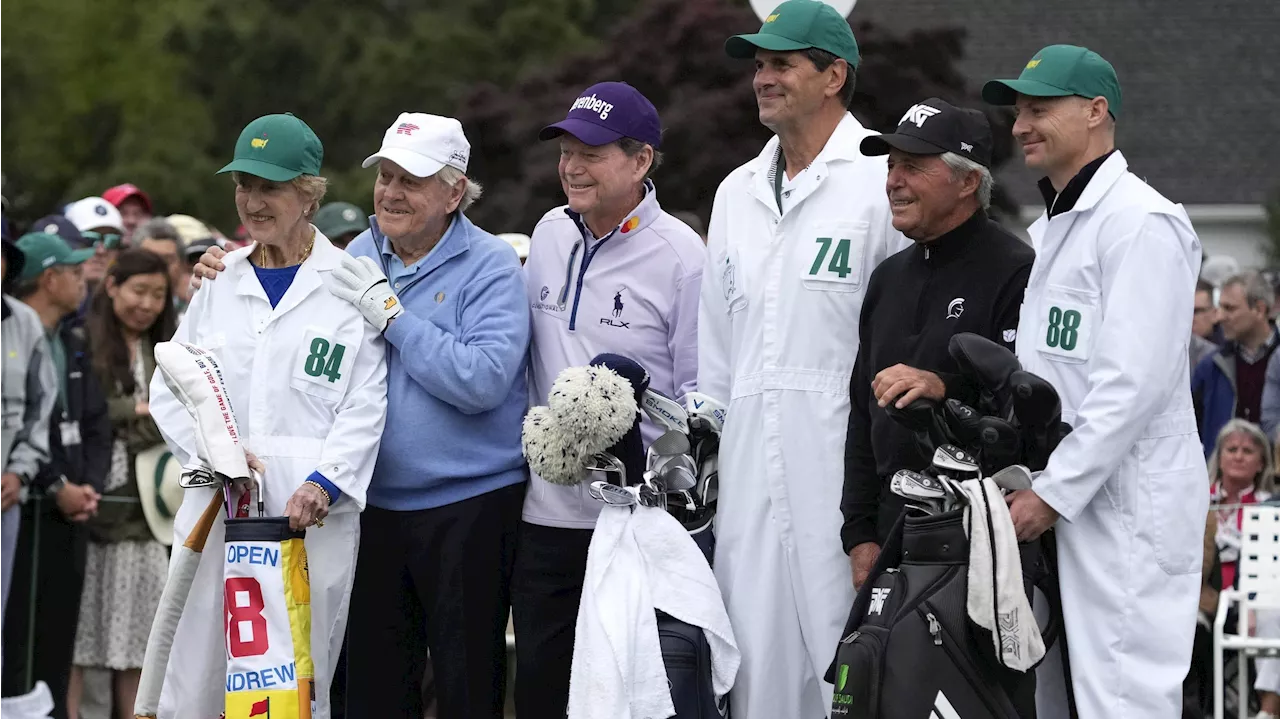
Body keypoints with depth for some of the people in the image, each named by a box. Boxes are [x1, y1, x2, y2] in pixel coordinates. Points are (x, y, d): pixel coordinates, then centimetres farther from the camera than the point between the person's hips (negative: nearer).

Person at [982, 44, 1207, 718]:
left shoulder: (1141, 221, -10)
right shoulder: (1047, 231, 21)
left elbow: (1133, 383, -18)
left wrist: (1053, 493, -18)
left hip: (1125, 504, -9)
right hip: (1057, 498, 9)